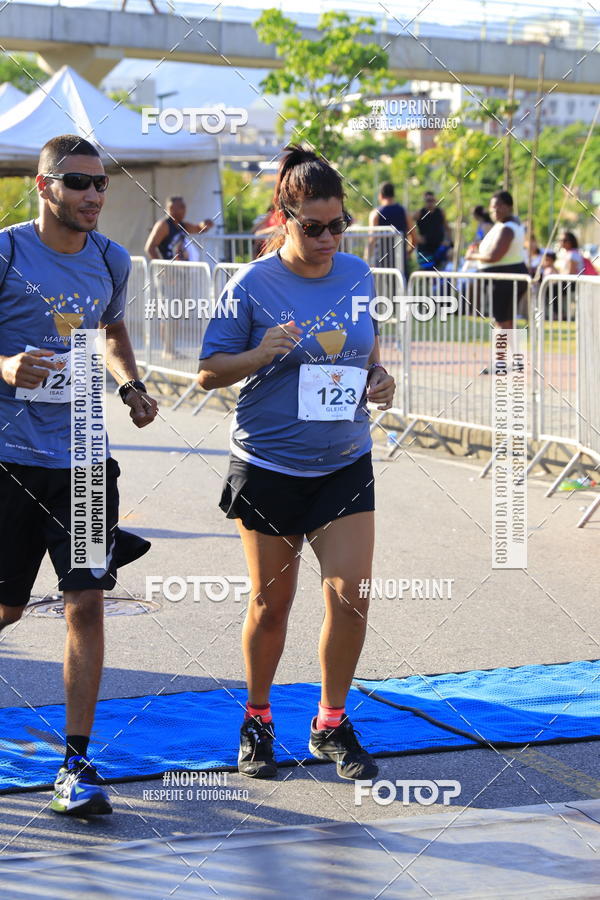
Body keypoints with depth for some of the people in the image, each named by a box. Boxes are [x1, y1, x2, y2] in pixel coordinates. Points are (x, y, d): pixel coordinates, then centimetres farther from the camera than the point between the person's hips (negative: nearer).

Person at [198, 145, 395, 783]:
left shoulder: (357, 274, 4)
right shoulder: (252, 285, -9)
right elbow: (208, 373, -6)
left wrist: (379, 379, -1)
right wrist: (260, 354, -23)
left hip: (344, 464, 3)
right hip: (268, 466, -3)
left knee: (350, 594, -5)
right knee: (270, 603, 6)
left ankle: (331, 724, 14)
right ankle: (257, 720, 28)